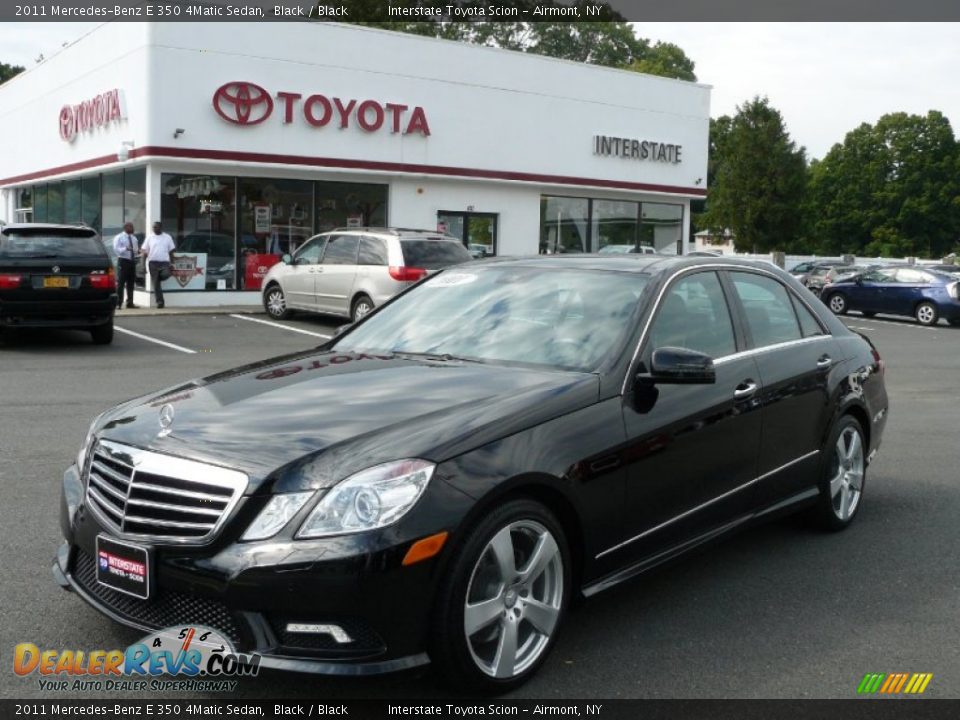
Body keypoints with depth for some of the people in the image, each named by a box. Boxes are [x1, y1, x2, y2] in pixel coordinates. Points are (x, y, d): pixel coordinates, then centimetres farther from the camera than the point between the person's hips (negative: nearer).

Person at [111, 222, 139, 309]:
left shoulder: (134, 238, 17)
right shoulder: (119, 237, -2)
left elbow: (136, 248, 21)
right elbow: (116, 249, -12)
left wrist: (138, 251, -2)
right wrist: (125, 249, -27)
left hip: (132, 261, 6)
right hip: (123, 260, -6)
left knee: (131, 282, 8)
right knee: (121, 282, -8)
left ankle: (130, 302, 15)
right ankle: (118, 303, -6)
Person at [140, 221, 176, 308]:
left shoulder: (167, 237, 10)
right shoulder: (149, 237, 10)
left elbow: (171, 251, 11)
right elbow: (144, 250, 10)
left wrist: (172, 263, 6)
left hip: (164, 262, -1)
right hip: (153, 262, 1)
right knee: (156, 283, -1)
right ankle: (159, 301, 3)